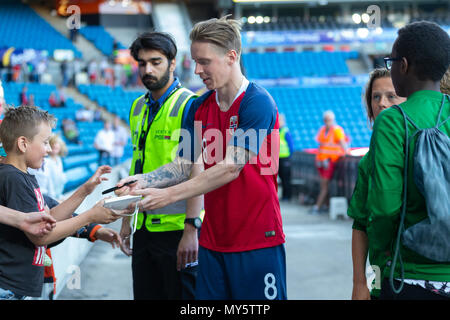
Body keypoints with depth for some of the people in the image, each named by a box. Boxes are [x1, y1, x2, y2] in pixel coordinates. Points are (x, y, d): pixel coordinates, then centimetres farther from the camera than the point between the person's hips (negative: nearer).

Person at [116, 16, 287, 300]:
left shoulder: (258, 103, -13)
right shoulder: (199, 108, 9)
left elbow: (231, 168, -20)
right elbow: (184, 165, 11)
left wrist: (169, 195, -23)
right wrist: (143, 181, -8)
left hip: (258, 239, -6)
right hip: (213, 239, 6)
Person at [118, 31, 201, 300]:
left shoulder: (188, 105, -10)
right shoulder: (138, 108, 13)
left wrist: (191, 229, -20)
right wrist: (127, 220, 16)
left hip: (178, 227, -7)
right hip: (144, 228, 7)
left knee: (183, 295, 0)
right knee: (145, 295, 12)